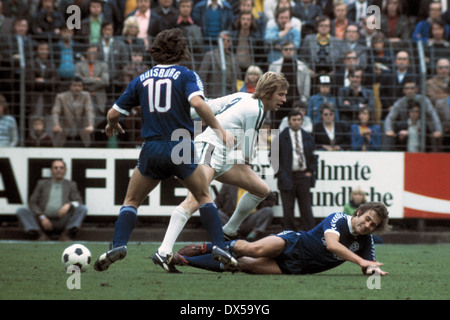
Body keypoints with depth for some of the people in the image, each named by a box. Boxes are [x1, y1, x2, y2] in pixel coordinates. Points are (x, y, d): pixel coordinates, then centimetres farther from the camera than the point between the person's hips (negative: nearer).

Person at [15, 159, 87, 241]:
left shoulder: (71, 185, 18)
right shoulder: (42, 184, 18)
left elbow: (79, 202, 6)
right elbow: (32, 203, 8)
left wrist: (69, 205, -19)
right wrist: (42, 217, -11)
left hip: (63, 224, 0)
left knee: (82, 208, -24)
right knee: (21, 211, -21)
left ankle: (66, 235, -37)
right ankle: (42, 235, -36)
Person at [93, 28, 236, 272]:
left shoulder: (141, 80, 11)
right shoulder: (186, 75, 2)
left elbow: (113, 113, 12)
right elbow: (198, 103, -18)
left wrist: (112, 125, 35)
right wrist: (219, 130, -12)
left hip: (152, 150, 2)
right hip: (182, 149, -1)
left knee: (131, 201, 14)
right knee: (204, 197, 16)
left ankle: (118, 245, -8)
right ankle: (219, 247, 2)